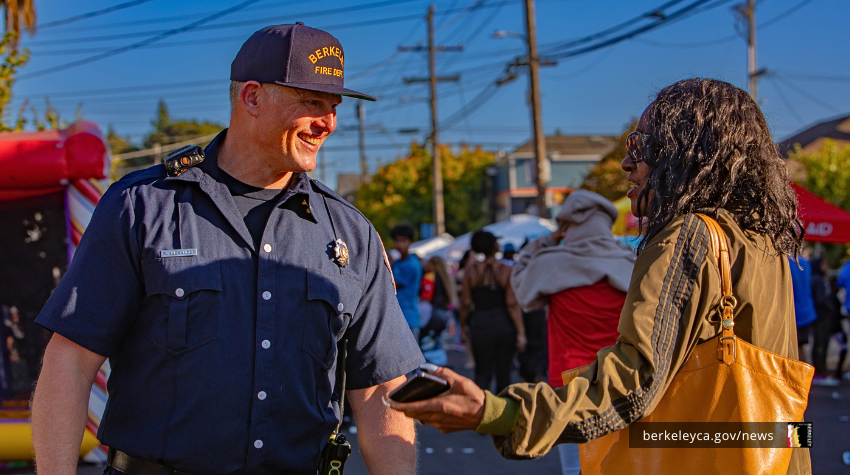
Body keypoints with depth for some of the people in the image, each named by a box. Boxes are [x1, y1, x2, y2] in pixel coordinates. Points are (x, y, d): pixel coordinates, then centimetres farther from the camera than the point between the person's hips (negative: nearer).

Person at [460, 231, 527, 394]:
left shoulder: (471, 270, -2)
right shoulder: (506, 271, -5)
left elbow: (466, 303, 1)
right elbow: (512, 304, -9)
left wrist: (463, 325, 15)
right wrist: (520, 333, -6)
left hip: (480, 324, 0)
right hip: (505, 324, 0)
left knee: (482, 373, 4)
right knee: (503, 373, 12)